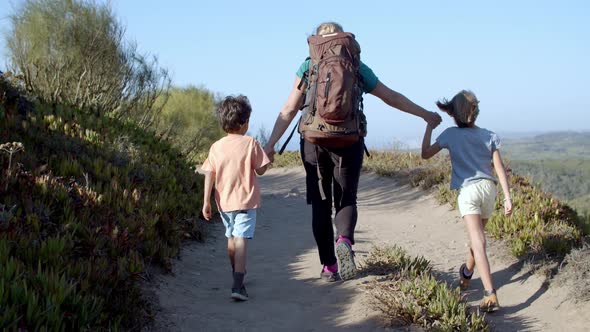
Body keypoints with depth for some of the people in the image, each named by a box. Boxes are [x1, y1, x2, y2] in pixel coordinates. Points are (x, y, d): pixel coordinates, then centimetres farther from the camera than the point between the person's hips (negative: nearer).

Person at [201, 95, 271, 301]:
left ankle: (237, 274, 39)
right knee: (241, 241, -9)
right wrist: (264, 156, 16)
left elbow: (209, 175, -2)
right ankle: (238, 285, -19)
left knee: (231, 238, 21)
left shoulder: (216, 147, 1)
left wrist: (206, 201, -2)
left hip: (224, 201, 4)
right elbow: (260, 170, -4)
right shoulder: (250, 143, -7)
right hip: (246, 200, -4)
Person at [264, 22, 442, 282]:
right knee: (346, 200, 12)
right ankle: (345, 241, -19)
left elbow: (289, 110, -2)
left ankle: (329, 266, 11)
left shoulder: (307, 68, 5)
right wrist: (425, 114, 26)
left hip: (314, 142, 0)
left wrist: (271, 144, 0)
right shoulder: (357, 67, 9)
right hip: (349, 143, 0)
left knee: (321, 205, 11)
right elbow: (391, 97, 15)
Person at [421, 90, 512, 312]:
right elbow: (499, 168, 3)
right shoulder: (490, 136, 10)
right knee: (478, 236, 24)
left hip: (468, 190, -5)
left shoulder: (451, 134, 1)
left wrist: (429, 127, 13)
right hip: (488, 188, 5)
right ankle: (466, 274, 46)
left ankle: (490, 295, -26)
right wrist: (507, 197, 2)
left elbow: (425, 154, 6)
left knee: (478, 242, -14)